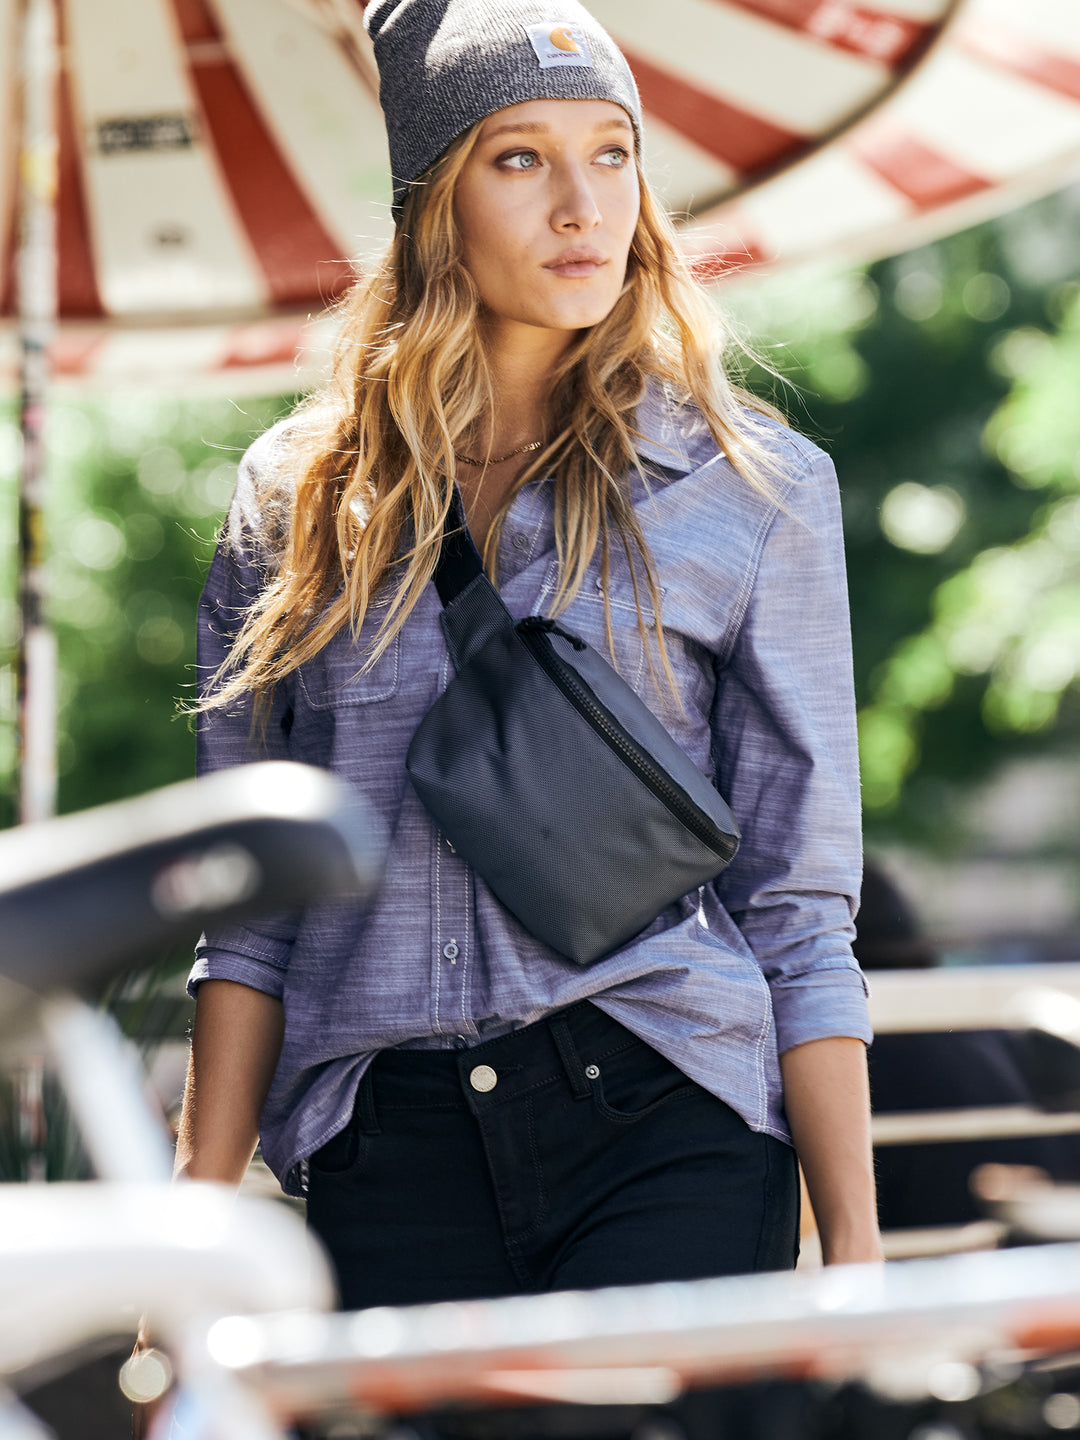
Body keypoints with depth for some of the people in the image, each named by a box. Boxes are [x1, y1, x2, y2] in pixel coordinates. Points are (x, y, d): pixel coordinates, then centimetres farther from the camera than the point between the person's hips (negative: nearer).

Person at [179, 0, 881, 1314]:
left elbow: (798, 909, 3)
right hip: (392, 1149, 2)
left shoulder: (753, 491, 4)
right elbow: (253, 909, 10)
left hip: (662, 1121, -1)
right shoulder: (296, 500, 9)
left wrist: (853, 1250, -1)